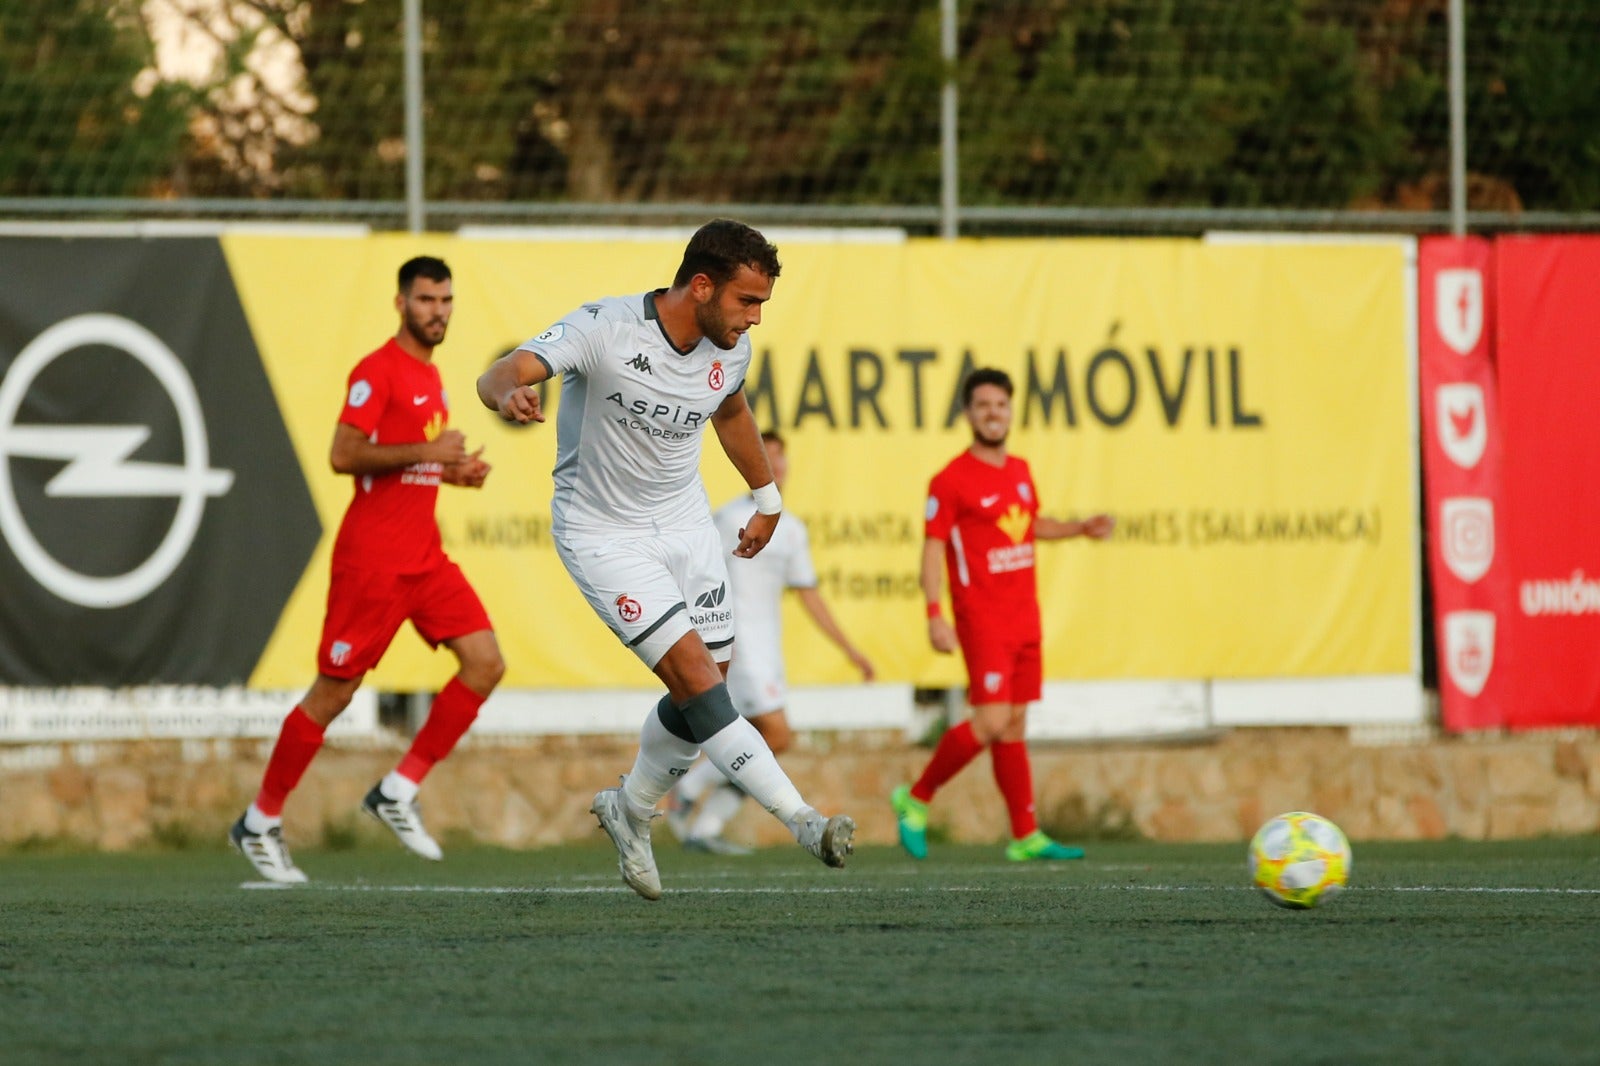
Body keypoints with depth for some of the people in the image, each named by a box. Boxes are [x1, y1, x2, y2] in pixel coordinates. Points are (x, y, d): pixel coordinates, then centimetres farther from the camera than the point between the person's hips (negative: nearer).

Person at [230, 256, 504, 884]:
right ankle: (260, 824, 10)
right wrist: (426, 451, -22)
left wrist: (454, 471, 10)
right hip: (371, 560, -8)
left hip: (423, 557, 8)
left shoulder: (431, 377, 17)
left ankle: (399, 791, 2)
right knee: (334, 691, -3)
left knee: (485, 662, -6)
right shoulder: (377, 371, -11)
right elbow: (344, 455, -20)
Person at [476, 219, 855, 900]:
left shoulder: (731, 350, -5)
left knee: (703, 695, 6)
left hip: (685, 523, 7)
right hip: (603, 534, -7)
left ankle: (631, 809, 33)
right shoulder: (604, 328, -25)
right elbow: (502, 373, -34)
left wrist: (767, 497, 29)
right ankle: (804, 823, -18)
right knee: (697, 678, -17)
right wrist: (509, 393, -58)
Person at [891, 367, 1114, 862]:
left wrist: (1081, 528, 14)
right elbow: (933, 548, -10)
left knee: (1015, 725, 7)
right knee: (992, 721, -16)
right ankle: (916, 799, 0)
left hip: (1023, 617, 7)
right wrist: (935, 616, -18)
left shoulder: (1020, 471, 13)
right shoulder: (951, 481, -9)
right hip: (981, 617, -7)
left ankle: (1025, 836, 8)